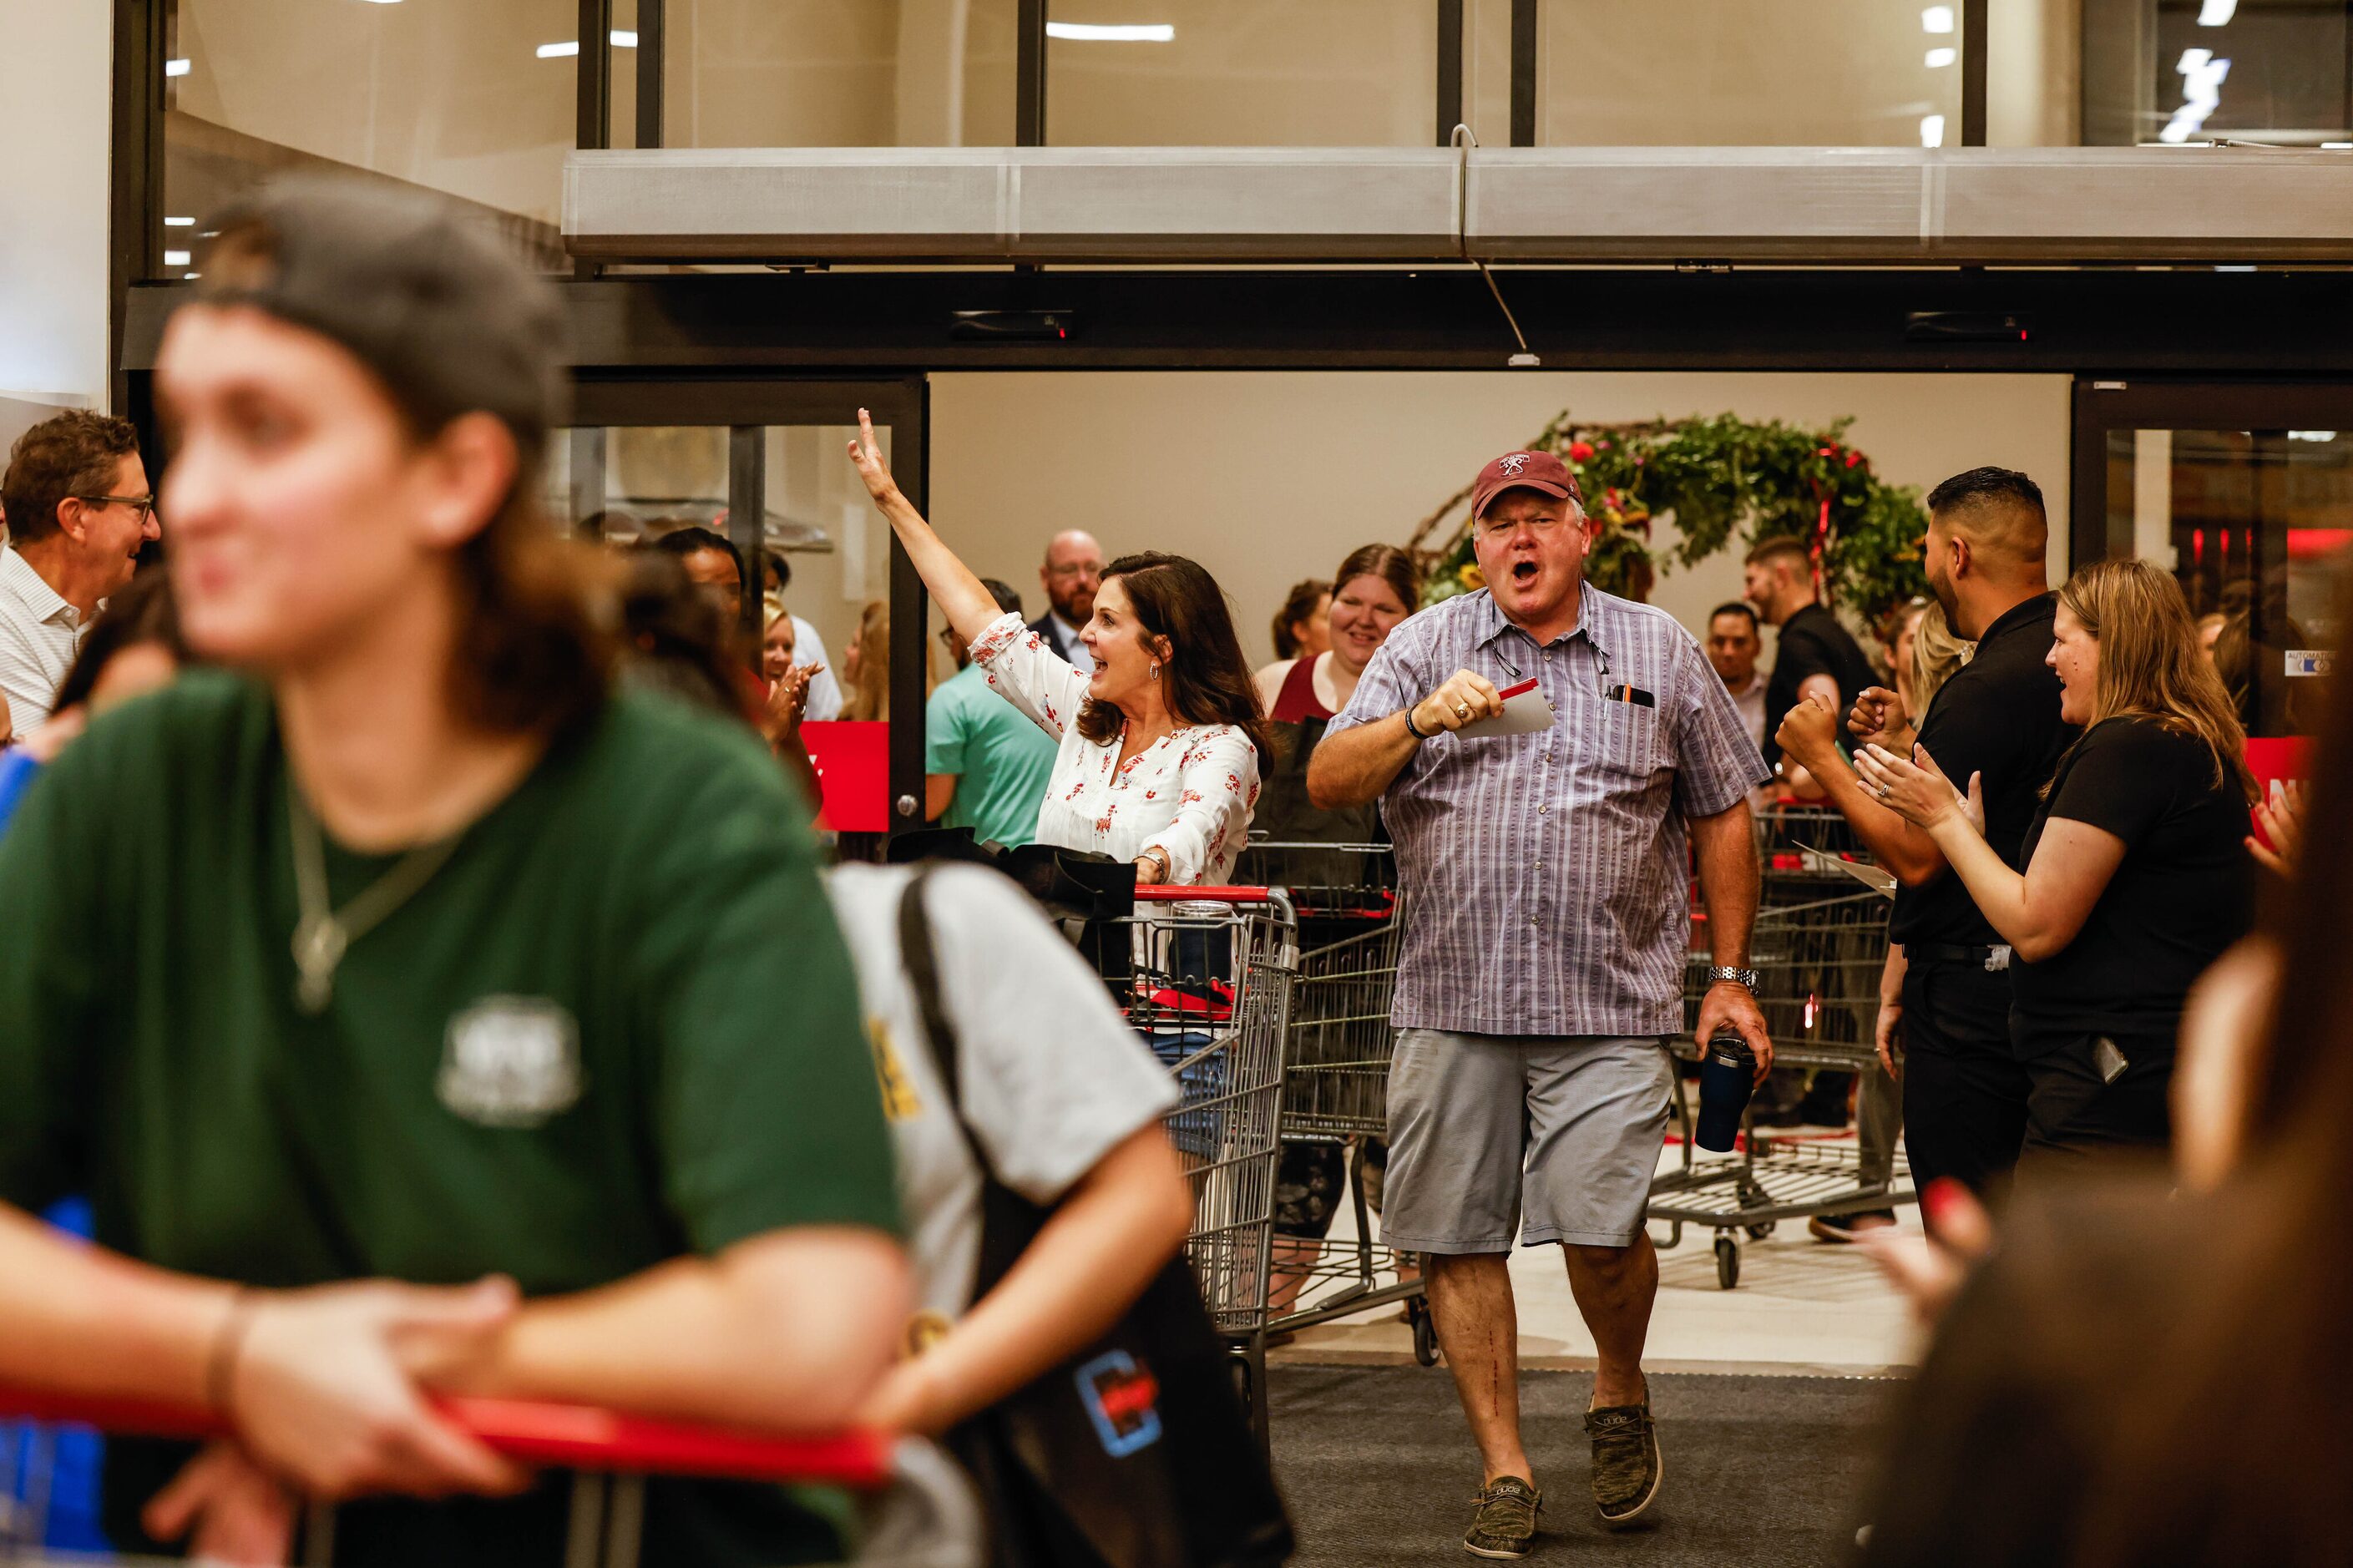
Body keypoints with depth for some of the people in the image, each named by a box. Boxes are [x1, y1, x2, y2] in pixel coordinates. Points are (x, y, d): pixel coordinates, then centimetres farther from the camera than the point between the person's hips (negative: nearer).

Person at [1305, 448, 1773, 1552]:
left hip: (1610, 1005, -2)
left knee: (1602, 1229, -12)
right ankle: (1503, 1470, 13)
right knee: (1456, 1241, 2)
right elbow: (1327, 784, 0)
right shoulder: (1426, 646, 8)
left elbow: (1722, 818, 13)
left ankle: (1620, 1393, 17)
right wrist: (1418, 722, -18)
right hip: (1452, 999, 2)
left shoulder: (1658, 653, 9)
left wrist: (1730, 976, 9)